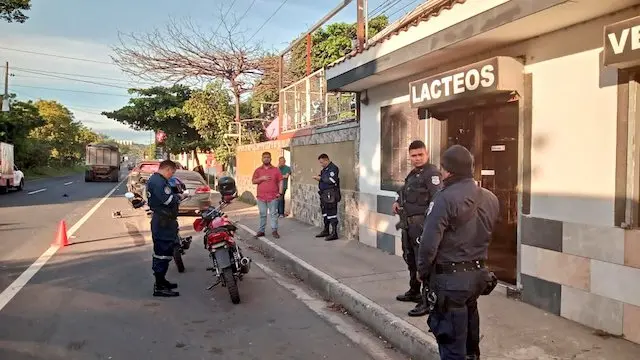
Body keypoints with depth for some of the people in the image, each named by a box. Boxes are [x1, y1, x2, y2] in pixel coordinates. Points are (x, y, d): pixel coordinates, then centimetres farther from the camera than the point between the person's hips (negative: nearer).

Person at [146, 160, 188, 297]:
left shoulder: (155, 179, 17)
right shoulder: (158, 181, -17)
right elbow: (167, 199, -25)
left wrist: (176, 195, 9)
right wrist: (179, 197, -8)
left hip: (161, 221, 12)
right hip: (163, 223, -12)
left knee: (161, 251, 20)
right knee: (163, 253, -8)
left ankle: (161, 280, 32)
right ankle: (159, 287, -5)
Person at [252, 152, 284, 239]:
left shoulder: (276, 169, 5)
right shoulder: (258, 170, 10)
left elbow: (280, 181, 3)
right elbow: (254, 181, 6)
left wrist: (280, 192, -6)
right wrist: (261, 178, -11)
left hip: (273, 196, -1)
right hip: (261, 196, 2)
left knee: (273, 214, 0)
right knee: (262, 214, 7)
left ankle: (274, 231, 5)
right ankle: (261, 231, 14)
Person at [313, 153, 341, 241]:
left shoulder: (333, 168, -12)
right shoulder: (324, 169, 18)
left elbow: (332, 180, -23)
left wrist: (321, 178, -16)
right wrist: (318, 177, 5)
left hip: (330, 194, -10)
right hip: (324, 194, 10)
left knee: (332, 214, -7)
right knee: (325, 213, 17)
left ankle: (334, 233, -3)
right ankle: (326, 231, 28)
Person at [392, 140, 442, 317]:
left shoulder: (431, 173, -13)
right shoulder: (413, 174, 16)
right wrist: (398, 202, 9)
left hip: (421, 223, -10)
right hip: (408, 223, 10)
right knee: (410, 259, 21)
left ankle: (427, 302, 2)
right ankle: (414, 292, 37)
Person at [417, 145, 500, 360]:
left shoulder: (446, 199, -19)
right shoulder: (491, 199, 4)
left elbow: (429, 243, -19)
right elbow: (485, 235, 12)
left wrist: (423, 271, -4)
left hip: (450, 278, -7)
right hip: (478, 274, 8)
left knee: (452, 341, 4)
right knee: (468, 332, 26)